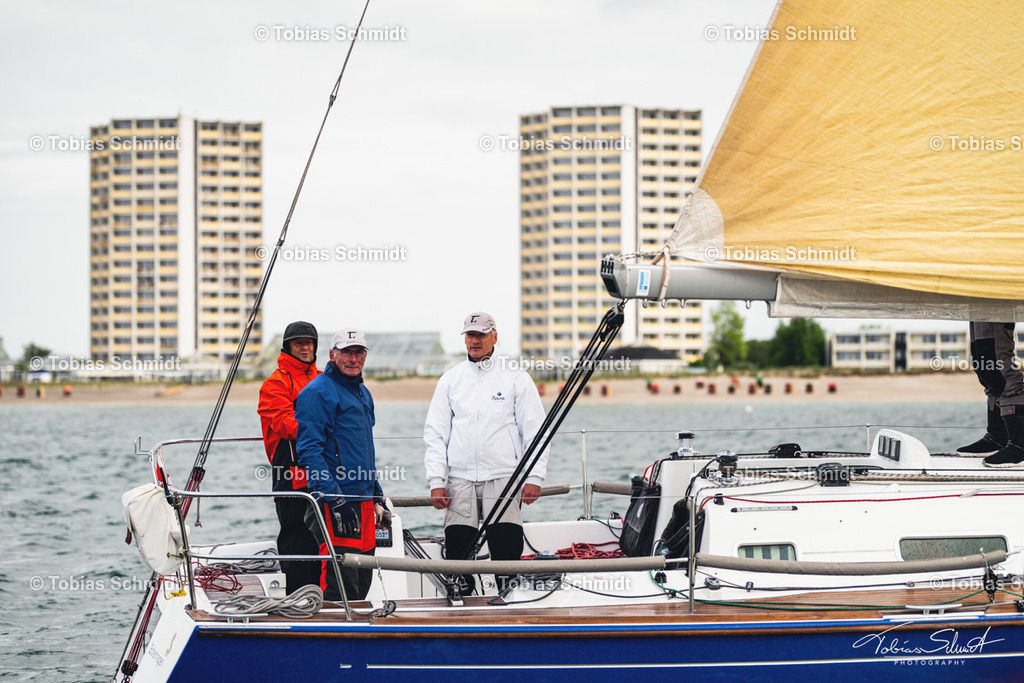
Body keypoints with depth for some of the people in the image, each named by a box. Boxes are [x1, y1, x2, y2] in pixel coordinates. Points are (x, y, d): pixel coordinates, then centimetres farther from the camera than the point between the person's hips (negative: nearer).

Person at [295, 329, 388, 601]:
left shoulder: (363, 393, 20)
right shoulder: (317, 392, -8)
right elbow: (309, 451, -15)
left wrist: (377, 497, 23)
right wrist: (333, 498, -22)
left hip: (364, 502, 9)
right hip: (337, 502, -9)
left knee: (361, 583, 11)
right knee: (340, 587, -12)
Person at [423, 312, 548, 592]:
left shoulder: (516, 378, 7)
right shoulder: (450, 380, 13)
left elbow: (535, 431, 5)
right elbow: (435, 434, 11)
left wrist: (534, 477, -4)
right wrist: (436, 481, 1)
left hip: (503, 477, -2)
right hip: (460, 479, 2)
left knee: (507, 547, -10)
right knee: (457, 547, -5)